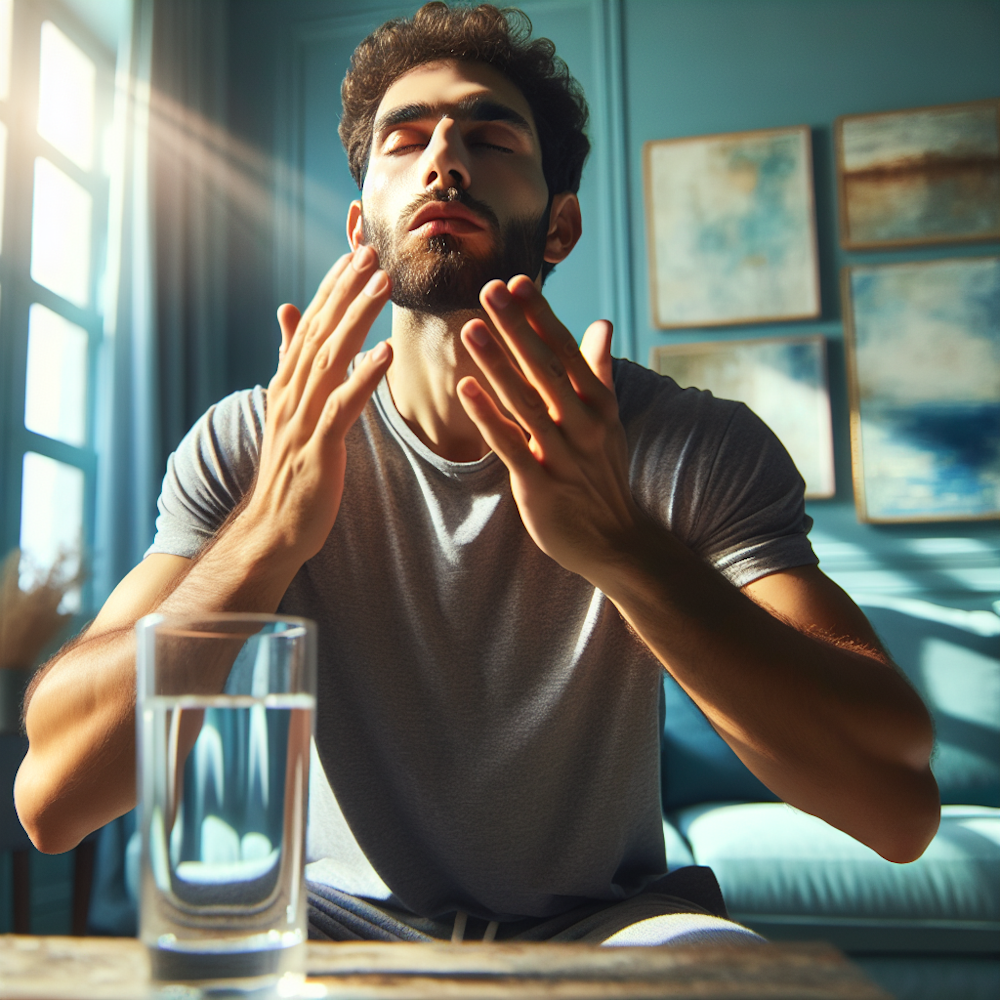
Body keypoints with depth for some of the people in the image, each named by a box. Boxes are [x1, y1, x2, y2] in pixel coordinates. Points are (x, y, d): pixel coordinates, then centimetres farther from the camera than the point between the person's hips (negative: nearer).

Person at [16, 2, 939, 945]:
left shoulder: (702, 450, -13)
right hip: (342, 918, 0)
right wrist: (267, 532, -33)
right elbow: (50, 797, -18)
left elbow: (901, 808, -22)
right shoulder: (245, 448, -10)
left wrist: (621, 544, -36)